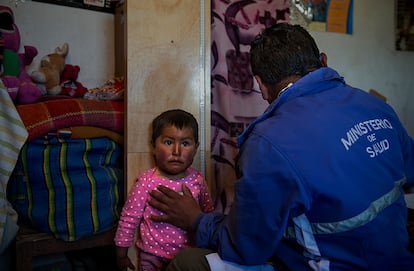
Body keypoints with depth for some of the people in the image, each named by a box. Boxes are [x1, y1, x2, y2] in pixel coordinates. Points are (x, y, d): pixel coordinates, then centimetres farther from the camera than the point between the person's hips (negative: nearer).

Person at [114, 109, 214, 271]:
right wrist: (121, 254, -2)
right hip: (153, 257, -2)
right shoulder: (147, 181, -18)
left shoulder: (197, 179, -9)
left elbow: (208, 212, 6)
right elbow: (129, 218, -9)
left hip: (189, 255, 3)